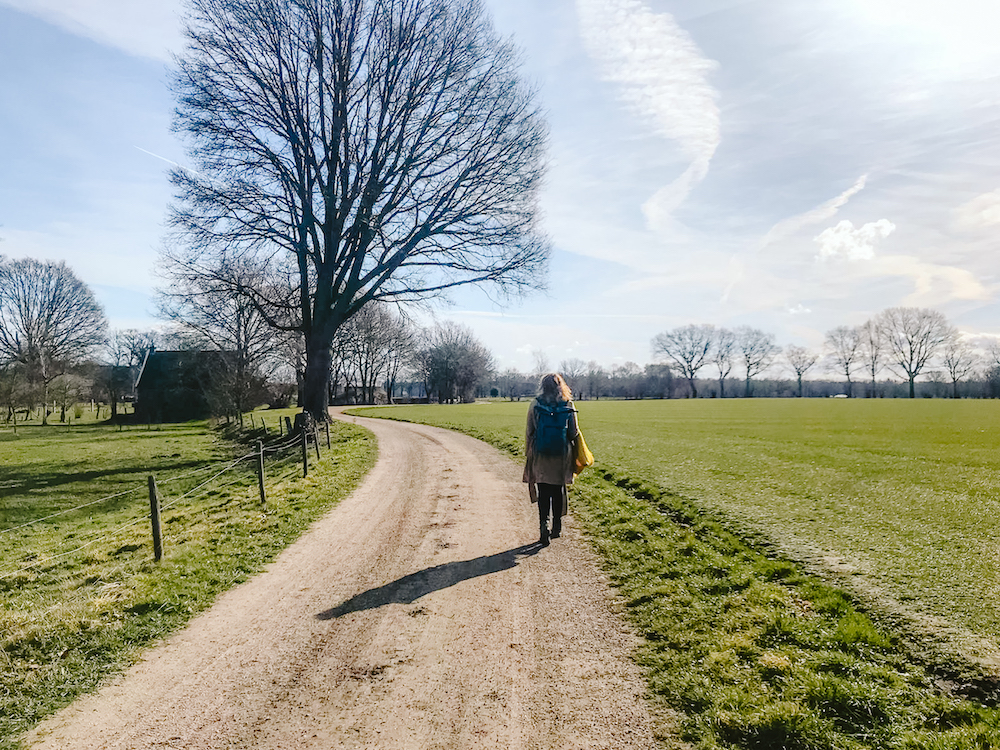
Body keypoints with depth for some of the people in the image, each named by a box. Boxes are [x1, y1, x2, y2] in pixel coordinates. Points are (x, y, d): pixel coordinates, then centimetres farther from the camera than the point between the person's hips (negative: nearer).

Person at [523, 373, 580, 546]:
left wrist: (528, 454, 9)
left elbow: (529, 432, -1)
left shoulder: (536, 405, -4)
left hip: (540, 454, -1)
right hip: (561, 455, 1)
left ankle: (544, 525, -11)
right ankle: (556, 528, 23)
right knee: (558, 491, 15)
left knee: (543, 492, 5)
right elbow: (574, 433, 1)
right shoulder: (568, 405, -3)